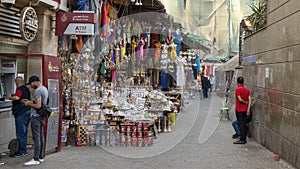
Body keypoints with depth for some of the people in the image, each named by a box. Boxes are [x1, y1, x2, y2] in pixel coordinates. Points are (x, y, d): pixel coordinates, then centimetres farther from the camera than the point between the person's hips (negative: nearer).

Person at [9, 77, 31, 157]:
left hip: (21, 113, -9)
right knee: (24, 132, 15)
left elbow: (17, 98, -33)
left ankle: (22, 151, -2)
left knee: (20, 133, -4)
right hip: (27, 111, 9)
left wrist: (11, 97, -13)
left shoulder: (20, 90, -14)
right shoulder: (27, 89, 14)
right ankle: (23, 150, 22)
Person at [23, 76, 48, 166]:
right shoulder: (44, 89, 15)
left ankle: (36, 159, -8)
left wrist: (29, 104, -6)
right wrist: (30, 102, 17)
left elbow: (38, 106, -21)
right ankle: (41, 157, 18)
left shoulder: (38, 90, -16)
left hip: (36, 116, -10)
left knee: (36, 137, -8)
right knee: (41, 136, 12)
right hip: (42, 115, 10)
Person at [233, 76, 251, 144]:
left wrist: (245, 102, -3)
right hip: (245, 109, 7)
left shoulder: (238, 89, -13)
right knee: (244, 124, 11)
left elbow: (240, 99, -20)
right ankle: (244, 139, 15)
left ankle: (242, 139, -3)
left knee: (241, 124, -4)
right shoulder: (247, 89, 7)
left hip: (239, 109, -7)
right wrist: (248, 109, -1)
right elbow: (249, 100, 1)